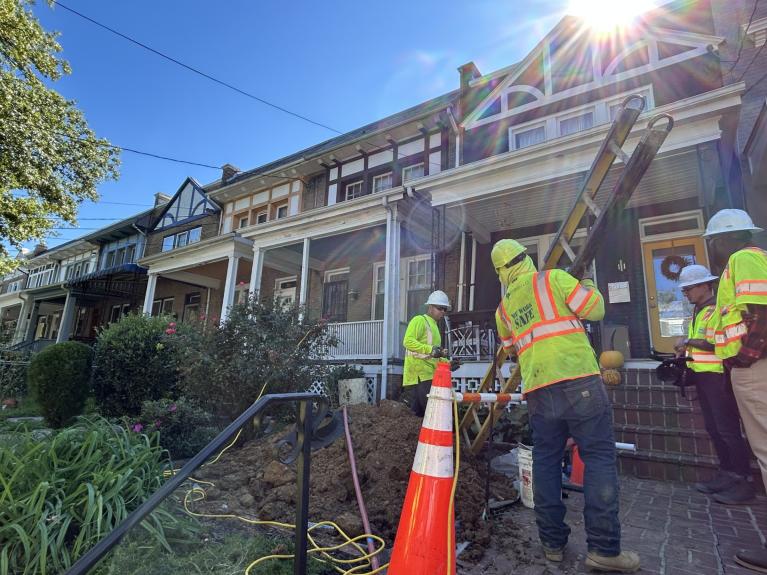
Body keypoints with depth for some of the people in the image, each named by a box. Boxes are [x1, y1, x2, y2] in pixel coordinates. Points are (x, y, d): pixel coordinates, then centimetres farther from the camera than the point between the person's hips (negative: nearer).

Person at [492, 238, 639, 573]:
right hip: (578, 379, -4)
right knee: (599, 456, 3)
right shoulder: (554, 278, 2)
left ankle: (552, 541, 16)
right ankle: (603, 548, 3)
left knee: (546, 461, 11)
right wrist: (587, 286, 20)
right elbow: (596, 309, 2)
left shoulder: (503, 309, 17)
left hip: (538, 389, 4)